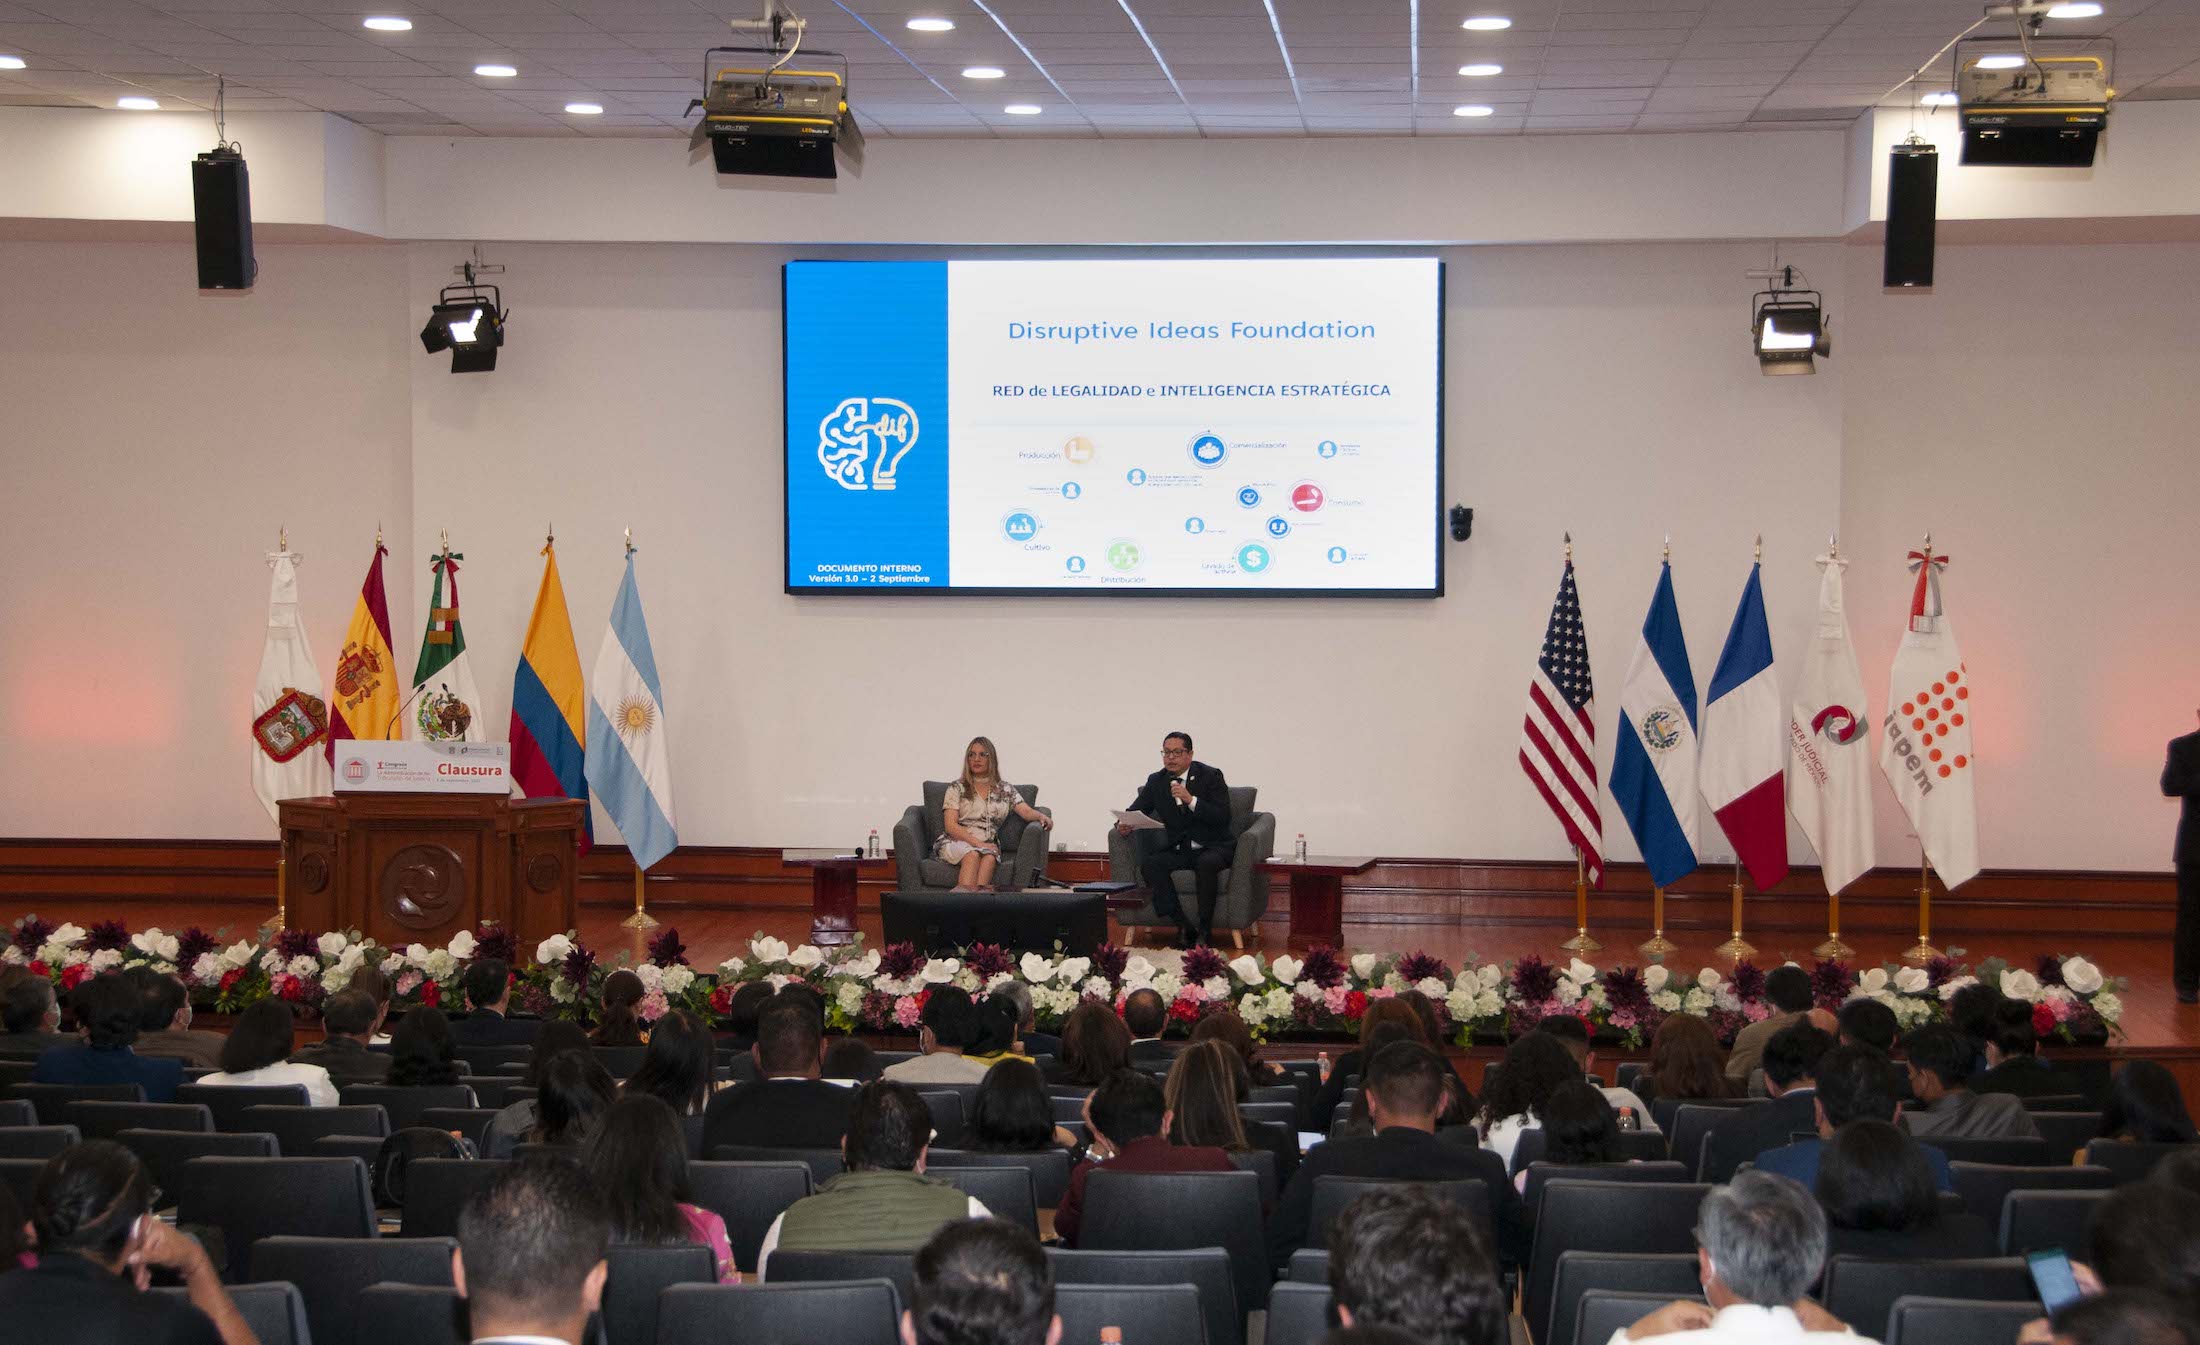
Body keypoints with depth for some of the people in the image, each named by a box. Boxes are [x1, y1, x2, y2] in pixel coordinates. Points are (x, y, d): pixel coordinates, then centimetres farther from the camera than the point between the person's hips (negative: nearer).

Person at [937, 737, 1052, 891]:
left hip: (987, 846, 1)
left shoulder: (1005, 790, 17)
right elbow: (951, 826, 0)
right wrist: (977, 843, -14)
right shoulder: (956, 788, 9)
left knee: (990, 857, -36)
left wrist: (1042, 816, -21)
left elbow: (1026, 811, 4)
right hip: (955, 842, -1)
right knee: (972, 854, -37)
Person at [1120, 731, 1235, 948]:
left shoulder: (1210, 776, -4)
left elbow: (1223, 818, -13)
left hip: (1212, 847, -4)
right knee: (1149, 864, -26)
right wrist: (1123, 825, -17)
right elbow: (1137, 809, 7)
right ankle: (1184, 926, -26)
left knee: (1207, 863, -38)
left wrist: (1191, 800, -24)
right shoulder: (1156, 781, 8)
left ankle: (1205, 928, -24)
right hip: (1177, 848, 4)